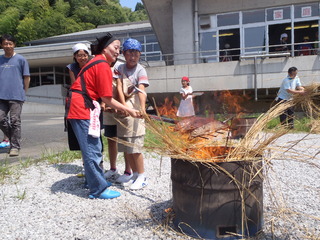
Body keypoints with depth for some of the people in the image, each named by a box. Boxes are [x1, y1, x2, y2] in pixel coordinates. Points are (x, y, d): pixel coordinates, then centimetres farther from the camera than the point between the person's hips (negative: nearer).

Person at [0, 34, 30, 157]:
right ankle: (14, 138, 24)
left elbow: (27, 78, 2)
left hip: (16, 96, -4)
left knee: (15, 121, -3)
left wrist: (23, 92, 3)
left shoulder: (21, 59, 2)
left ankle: (15, 146, 6)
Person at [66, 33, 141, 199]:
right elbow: (107, 99, -15)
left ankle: (94, 179, 30)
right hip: (82, 107, -10)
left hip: (82, 106, 10)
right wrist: (129, 111, -10)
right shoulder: (103, 66, -14)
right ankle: (98, 189, 3)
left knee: (94, 147, 17)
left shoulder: (97, 62, 17)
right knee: (91, 149, -5)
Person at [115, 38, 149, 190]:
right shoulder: (121, 68, 8)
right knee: (124, 145, 11)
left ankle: (141, 177, 7)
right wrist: (124, 105, -18)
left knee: (134, 145, -6)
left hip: (134, 110, -5)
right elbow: (119, 87, -3)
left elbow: (141, 90, -20)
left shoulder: (140, 70, -6)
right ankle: (134, 173, 26)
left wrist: (142, 108, -36)